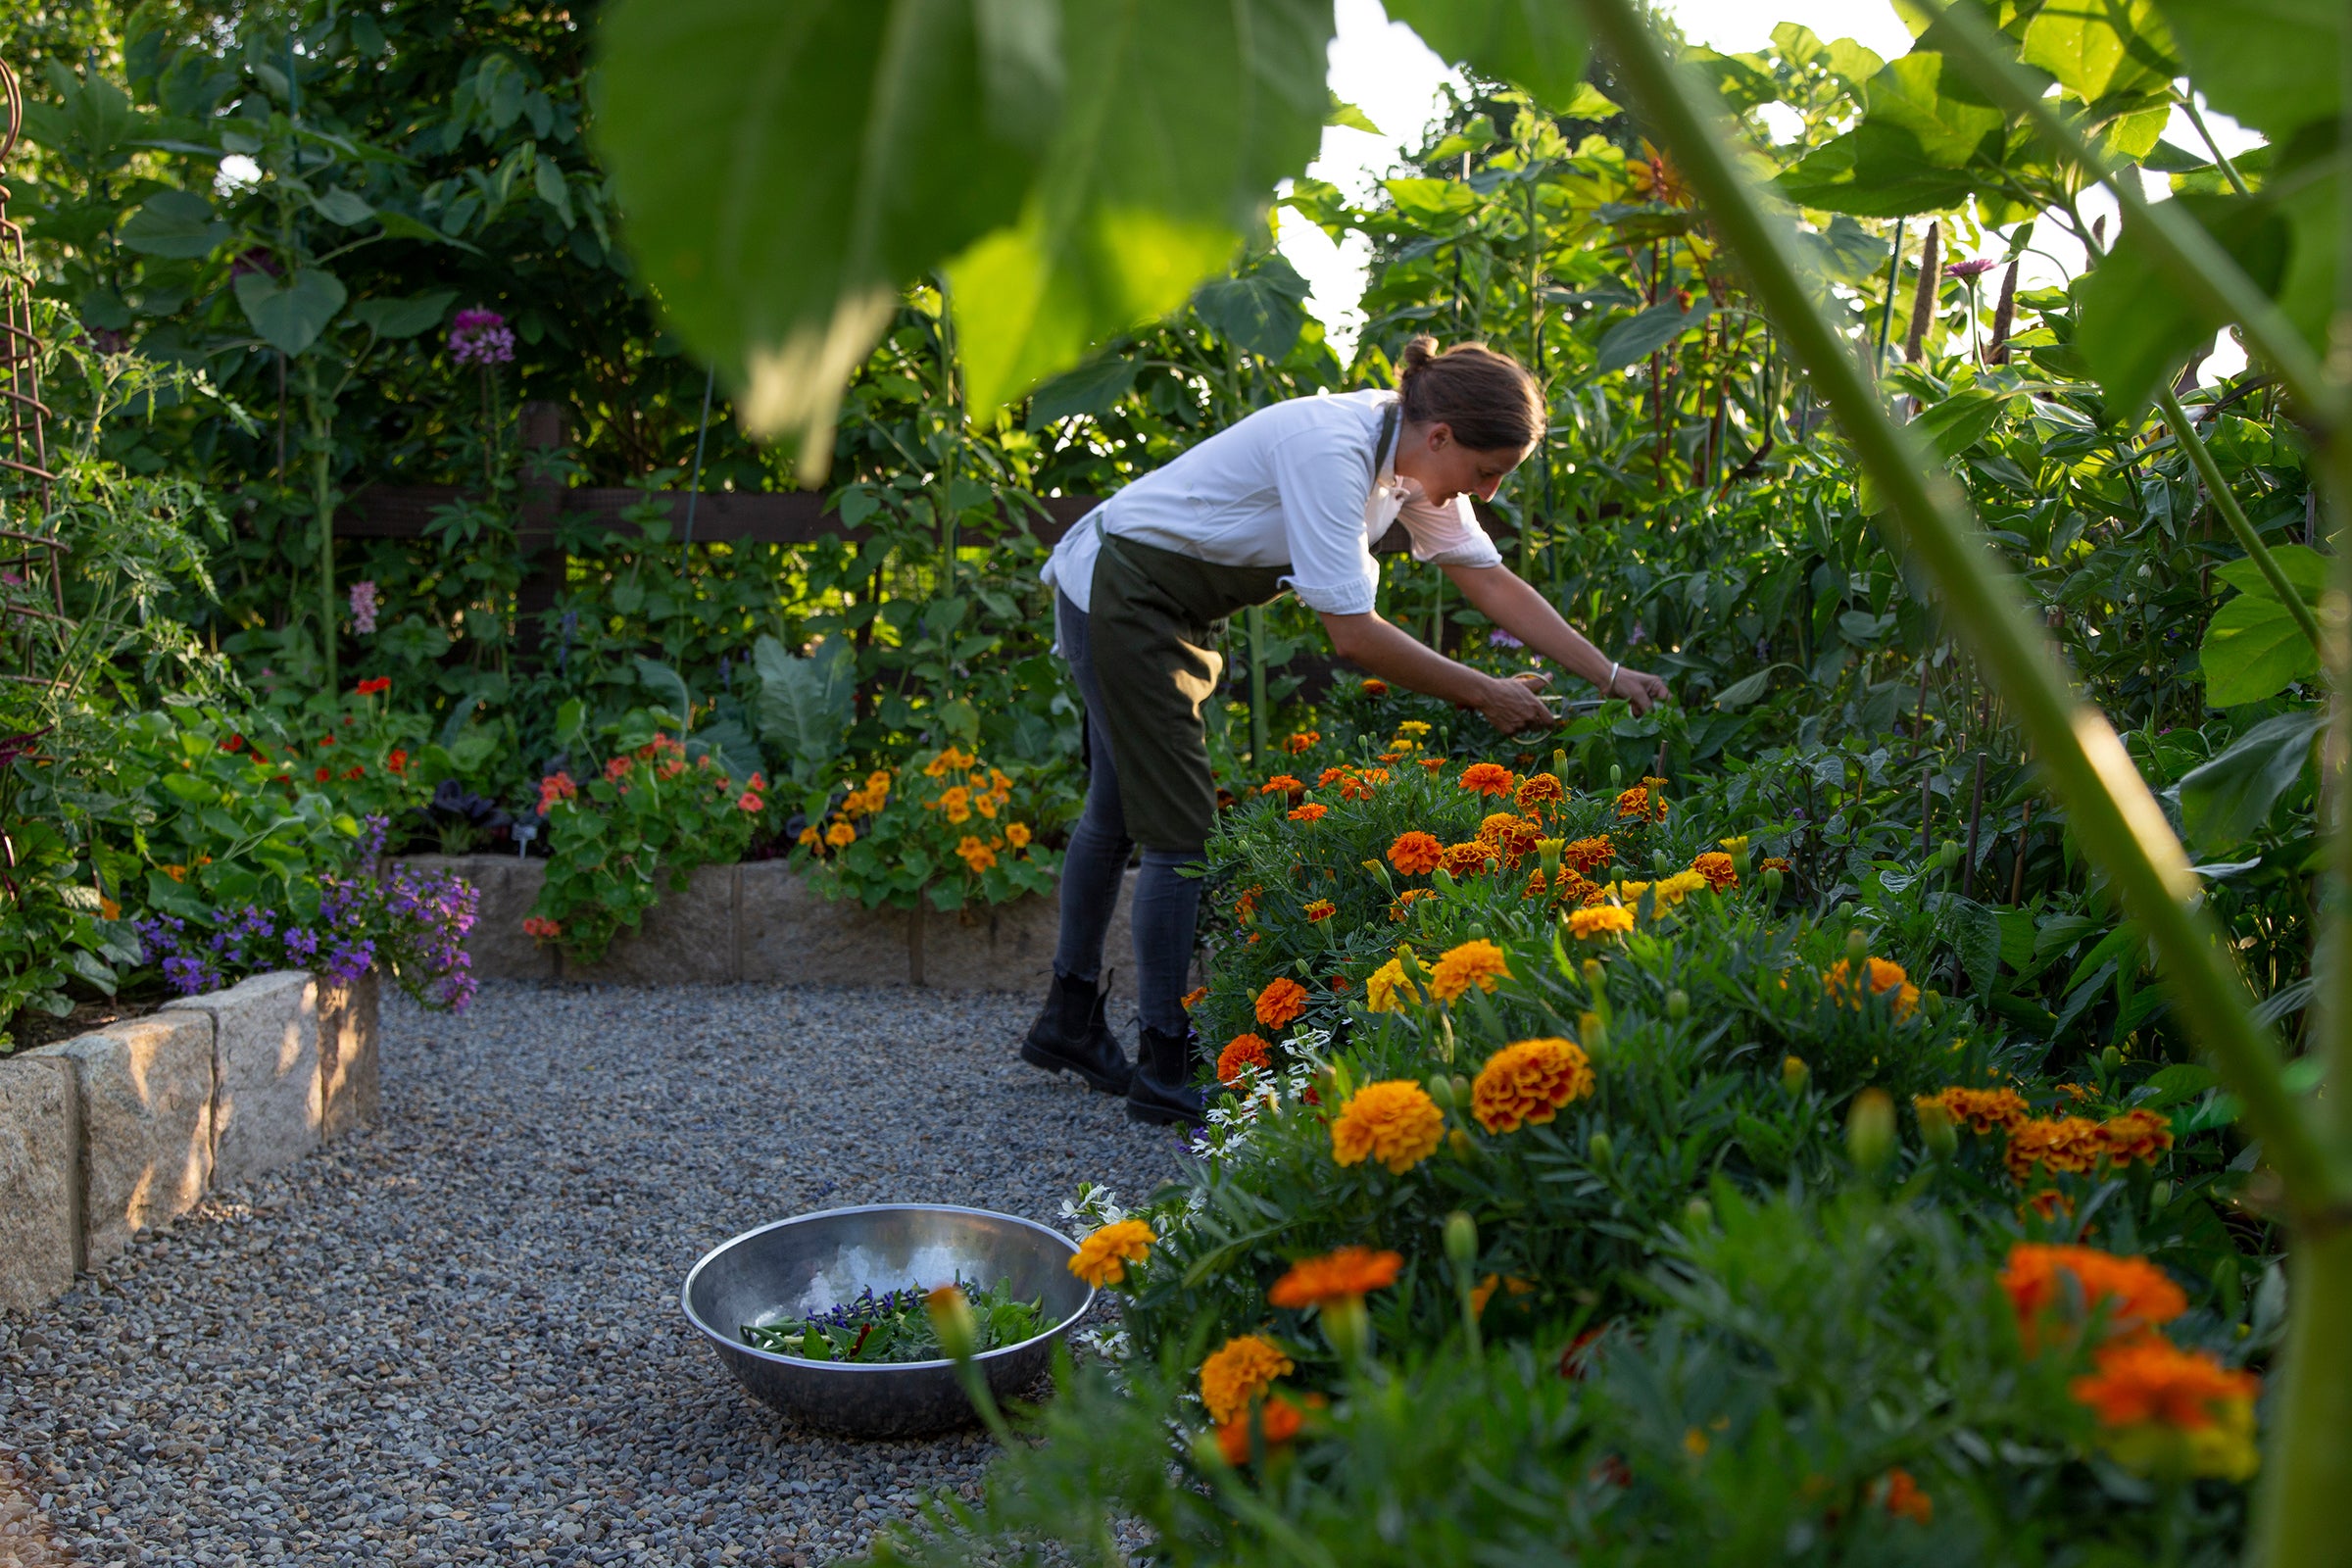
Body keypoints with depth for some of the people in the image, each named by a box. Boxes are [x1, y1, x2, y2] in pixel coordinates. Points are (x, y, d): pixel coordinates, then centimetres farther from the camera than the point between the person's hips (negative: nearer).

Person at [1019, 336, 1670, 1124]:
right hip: (1116, 593, -10)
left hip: (1171, 607, 10)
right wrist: (1484, 694, -21)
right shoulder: (1332, 447, -30)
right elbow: (1354, 634, -30)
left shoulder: (1411, 462, -4)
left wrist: (1611, 675, 1)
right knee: (1181, 830, -7)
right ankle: (1167, 1069, 5)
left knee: (1120, 809, 18)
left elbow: (1495, 584, 3)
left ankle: (1069, 1022, 33)